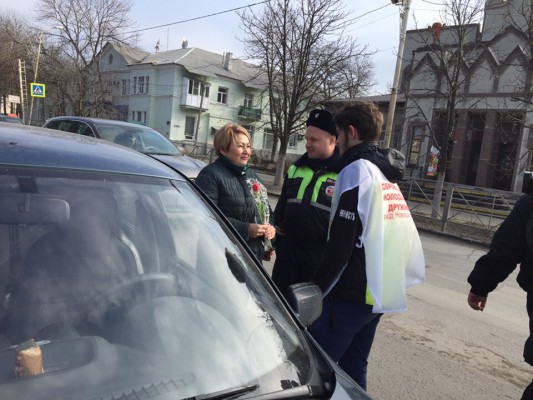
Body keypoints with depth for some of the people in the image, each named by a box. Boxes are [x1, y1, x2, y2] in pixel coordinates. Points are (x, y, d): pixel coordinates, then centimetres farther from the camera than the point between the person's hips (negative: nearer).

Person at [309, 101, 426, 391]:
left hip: (351, 293, -9)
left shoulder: (357, 171, -13)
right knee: (354, 367, 18)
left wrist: (316, 291, -11)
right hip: (381, 292, 9)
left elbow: (340, 246, -18)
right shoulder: (388, 175, 14)